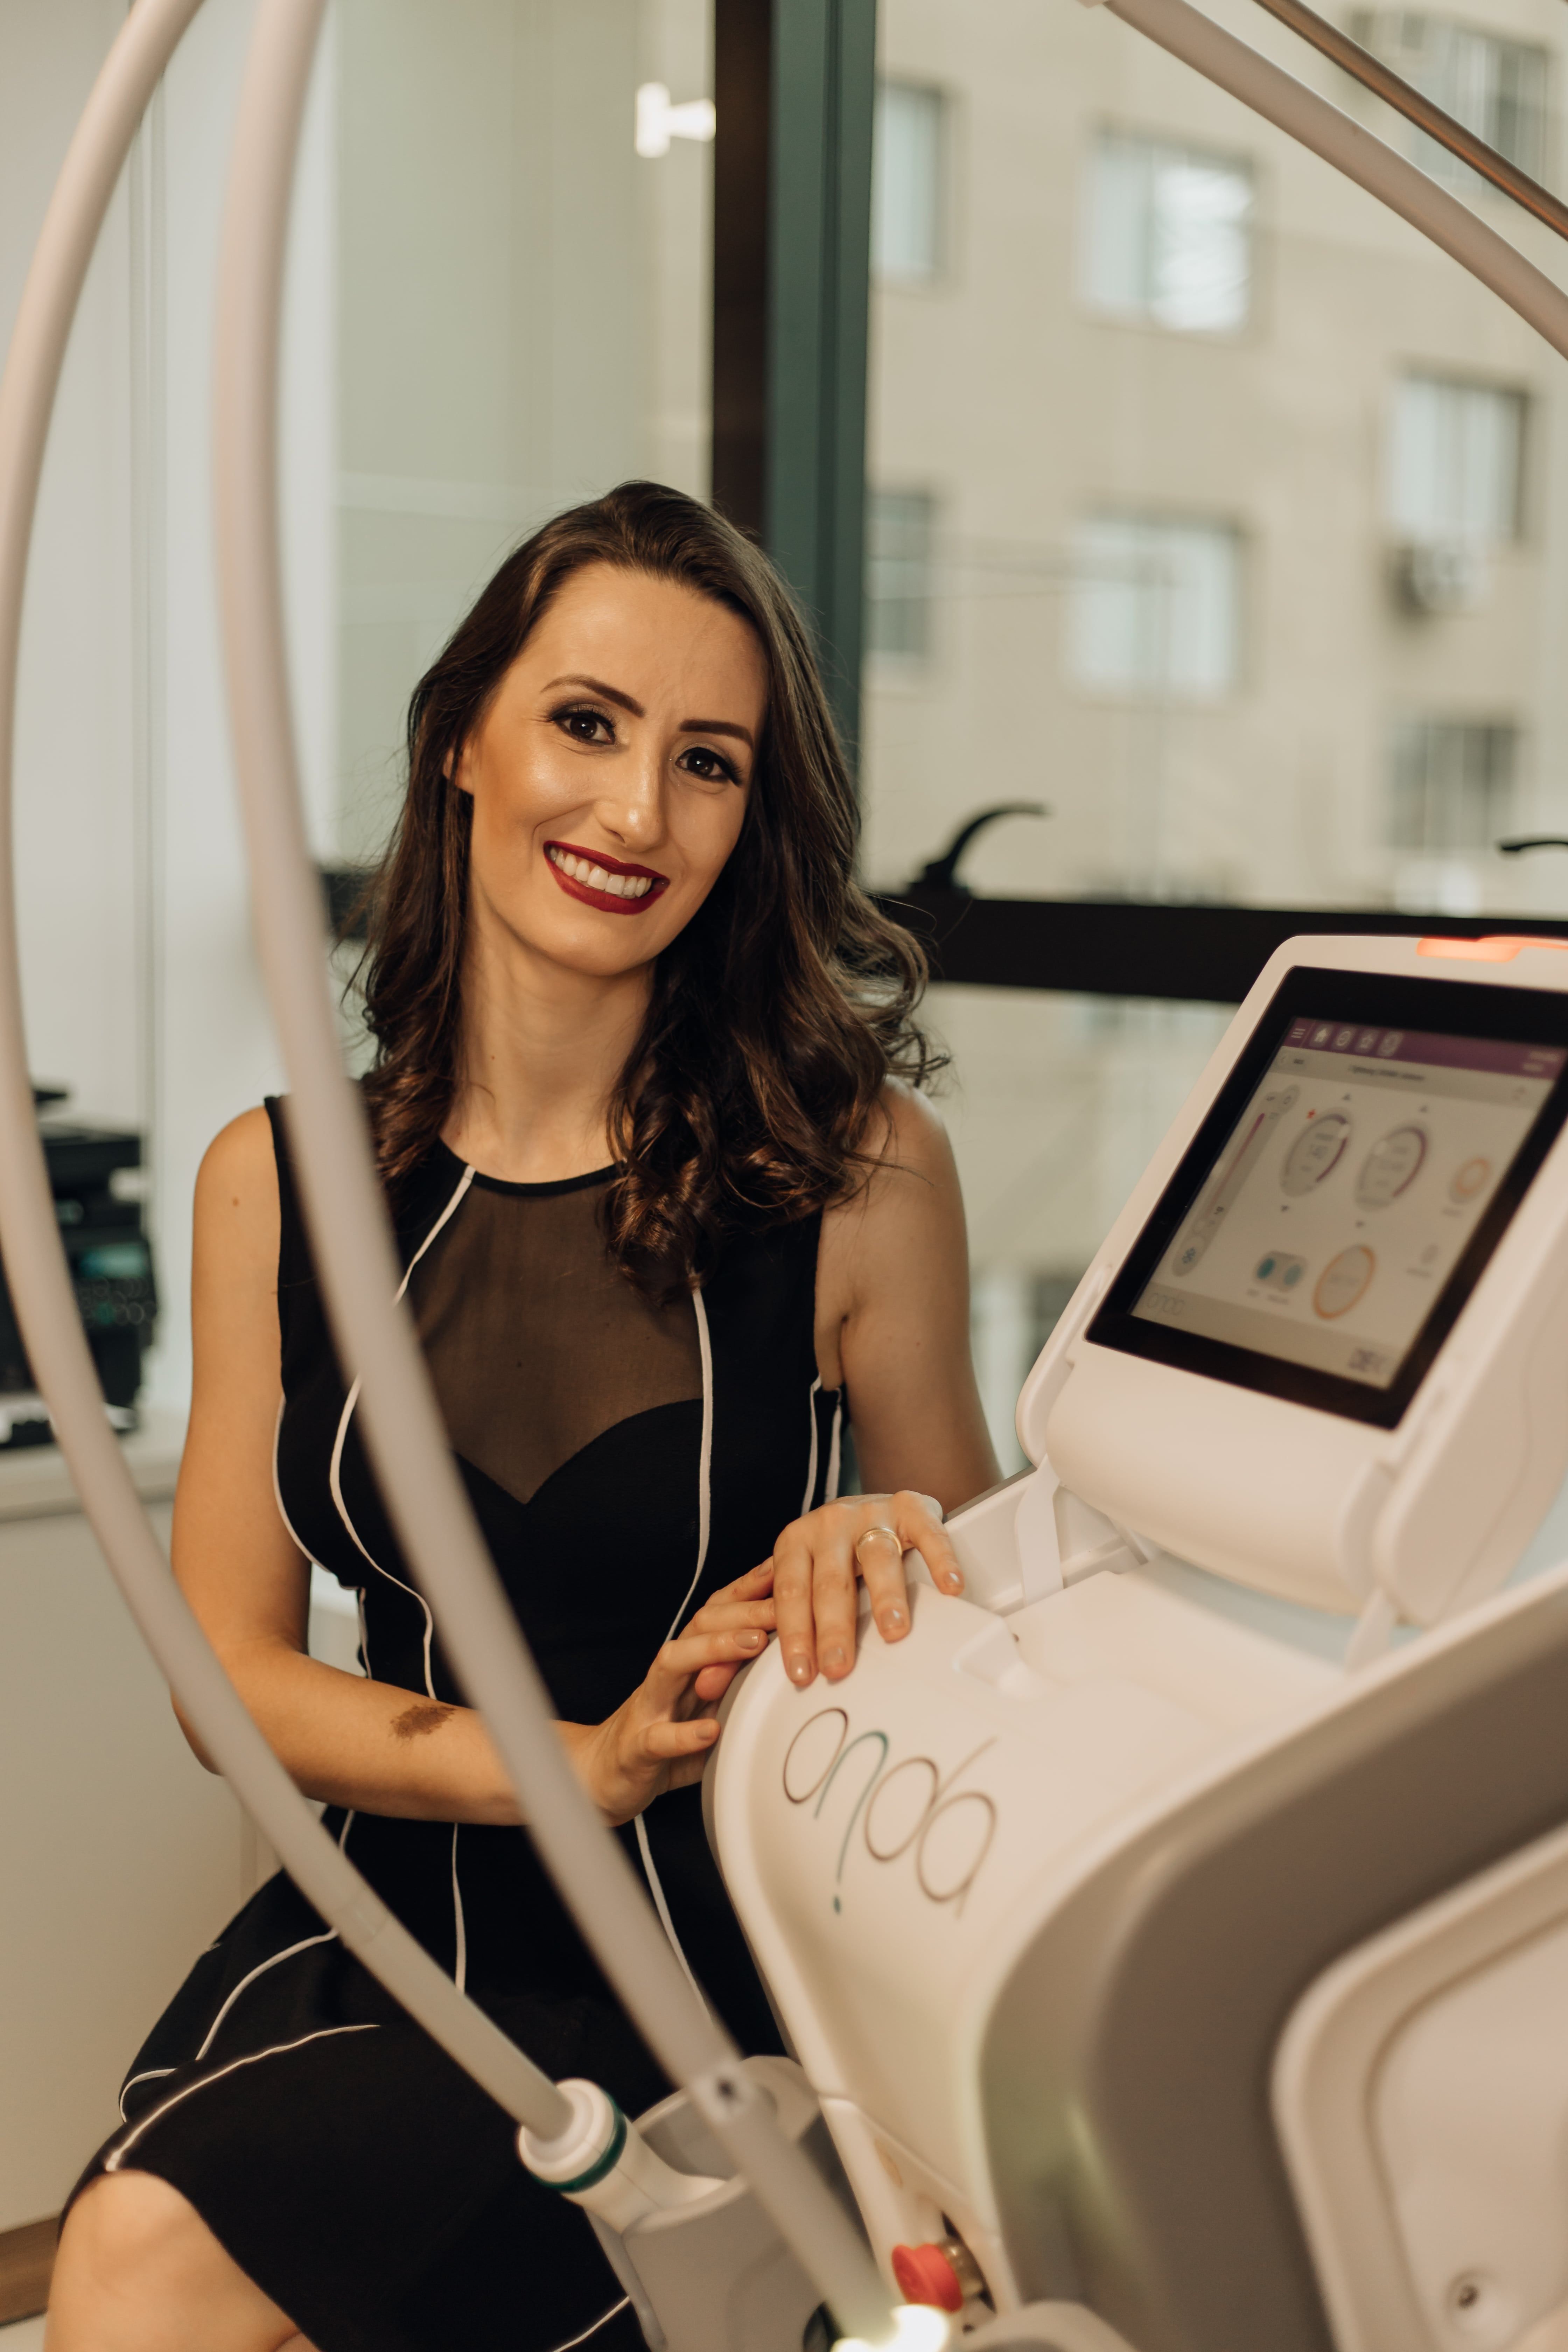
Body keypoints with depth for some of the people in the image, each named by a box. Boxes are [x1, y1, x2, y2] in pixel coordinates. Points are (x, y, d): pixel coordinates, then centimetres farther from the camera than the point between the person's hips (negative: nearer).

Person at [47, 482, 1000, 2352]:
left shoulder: (860, 1168, -5)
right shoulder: (276, 1183, 3)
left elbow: (977, 1611, 5)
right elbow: (232, 1666, 3)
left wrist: (887, 1554, -20)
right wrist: (585, 1763, -13)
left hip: (721, 1970, -3)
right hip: (389, 1927, 3)